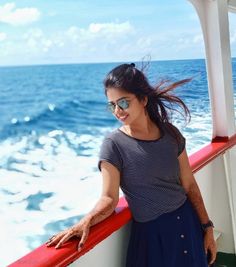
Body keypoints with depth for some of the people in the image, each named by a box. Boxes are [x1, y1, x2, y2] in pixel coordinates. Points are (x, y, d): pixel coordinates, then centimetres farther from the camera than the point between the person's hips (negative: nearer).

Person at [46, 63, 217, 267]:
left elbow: (189, 184, 4)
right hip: (152, 234, -4)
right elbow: (109, 198, -15)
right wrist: (85, 222, -34)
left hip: (187, 222, 4)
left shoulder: (170, 133, -2)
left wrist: (207, 227, 5)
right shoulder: (114, 145, -12)